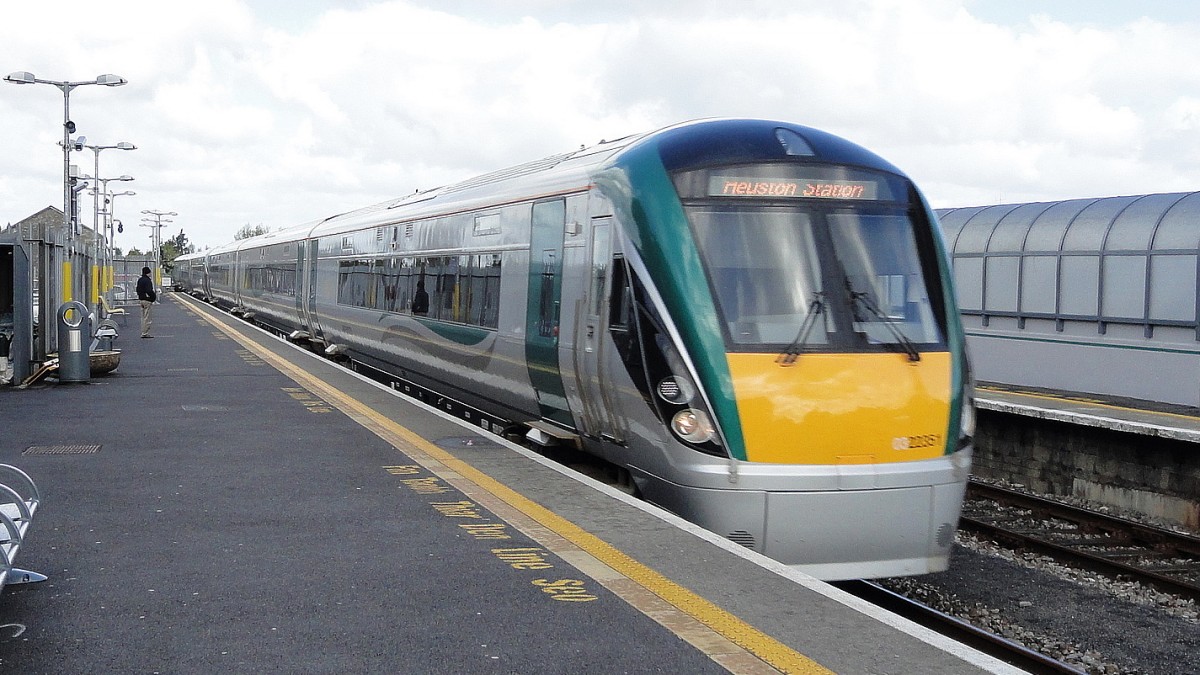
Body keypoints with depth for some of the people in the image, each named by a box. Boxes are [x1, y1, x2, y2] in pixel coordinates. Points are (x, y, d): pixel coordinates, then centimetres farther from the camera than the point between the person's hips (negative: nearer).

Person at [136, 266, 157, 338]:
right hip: (147, 300, -10)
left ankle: (143, 333, 19)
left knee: (143, 317, 15)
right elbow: (149, 291, -23)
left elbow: (138, 290, 17)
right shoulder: (147, 280, -17)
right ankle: (145, 333, -5)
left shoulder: (139, 280, 13)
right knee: (147, 317, -5)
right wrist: (154, 296, -11)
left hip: (141, 299, 10)